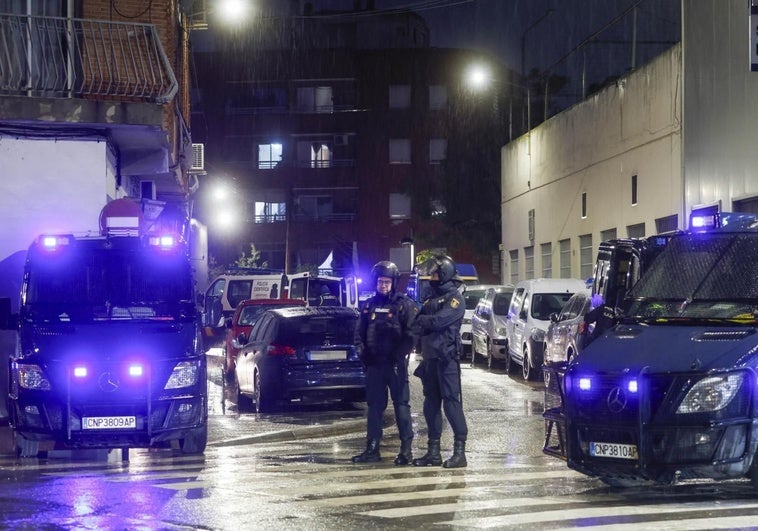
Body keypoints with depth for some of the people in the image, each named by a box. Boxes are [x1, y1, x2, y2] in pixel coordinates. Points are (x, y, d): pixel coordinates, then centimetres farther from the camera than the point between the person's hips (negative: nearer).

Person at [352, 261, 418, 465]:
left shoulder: (404, 304, -3)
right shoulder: (369, 305, 12)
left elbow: (411, 333, -9)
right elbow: (360, 332, 16)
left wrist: (400, 356, -16)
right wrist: (363, 352, 2)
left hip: (395, 364, -5)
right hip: (374, 364, 5)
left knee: (401, 405, -3)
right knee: (374, 406, 9)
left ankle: (406, 449, 0)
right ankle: (372, 448, 14)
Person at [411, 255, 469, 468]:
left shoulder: (455, 298, -4)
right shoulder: (431, 299, 20)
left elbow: (440, 320, -19)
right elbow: (417, 325, 14)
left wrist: (421, 320, -3)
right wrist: (421, 323, -8)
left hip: (447, 358, -8)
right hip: (430, 358, 8)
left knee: (451, 402, -9)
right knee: (431, 404, 9)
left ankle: (459, 450, -8)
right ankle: (433, 451, 14)